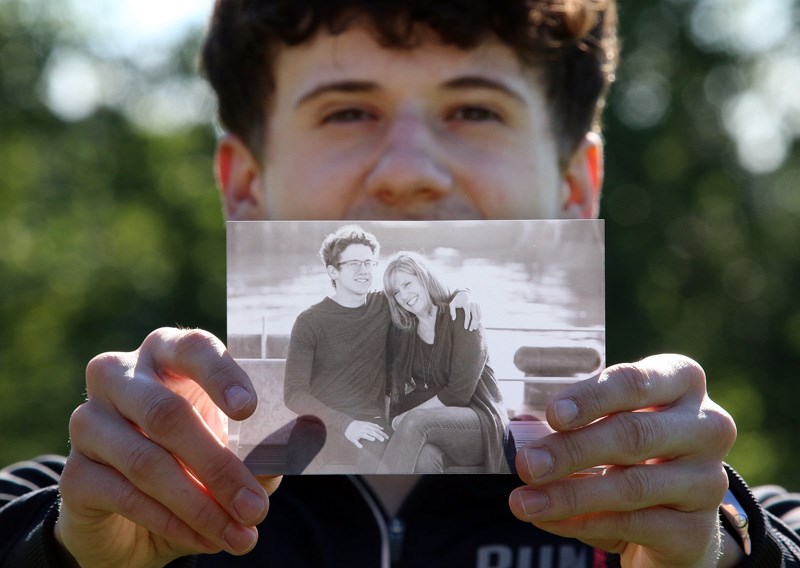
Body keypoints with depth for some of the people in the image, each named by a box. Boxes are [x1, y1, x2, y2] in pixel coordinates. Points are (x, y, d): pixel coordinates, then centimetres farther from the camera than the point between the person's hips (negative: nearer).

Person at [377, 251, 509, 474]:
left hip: (480, 420, -3)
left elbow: (459, 392, -12)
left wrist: (407, 416, -14)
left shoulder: (460, 319, -5)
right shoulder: (402, 332, 13)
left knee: (415, 424, -37)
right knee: (423, 457, -37)